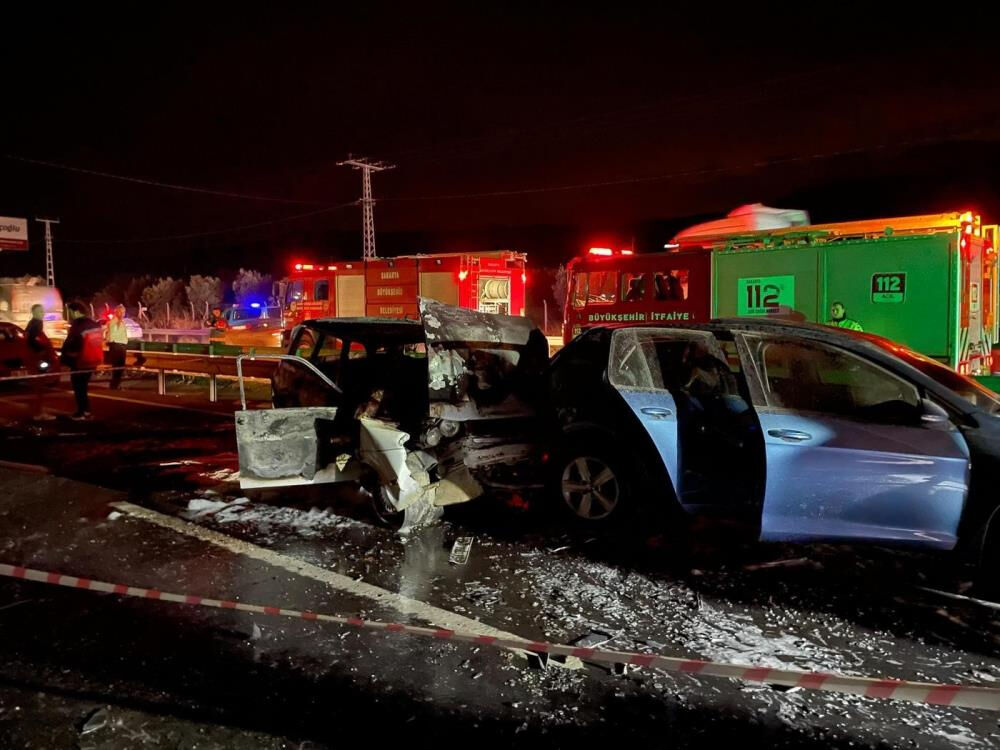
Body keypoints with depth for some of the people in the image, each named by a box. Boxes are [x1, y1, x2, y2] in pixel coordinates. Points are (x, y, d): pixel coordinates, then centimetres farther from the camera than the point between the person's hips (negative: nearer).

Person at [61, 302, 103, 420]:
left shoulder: (77, 326, -18)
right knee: (83, 386, 19)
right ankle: (86, 411, 19)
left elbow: (68, 345, -15)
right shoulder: (94, 325, 8)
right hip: (92, 361, 8)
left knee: (78, 387, 3)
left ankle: (81, 412, 6)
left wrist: (63, 359, -5)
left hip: (80, 362, -8)